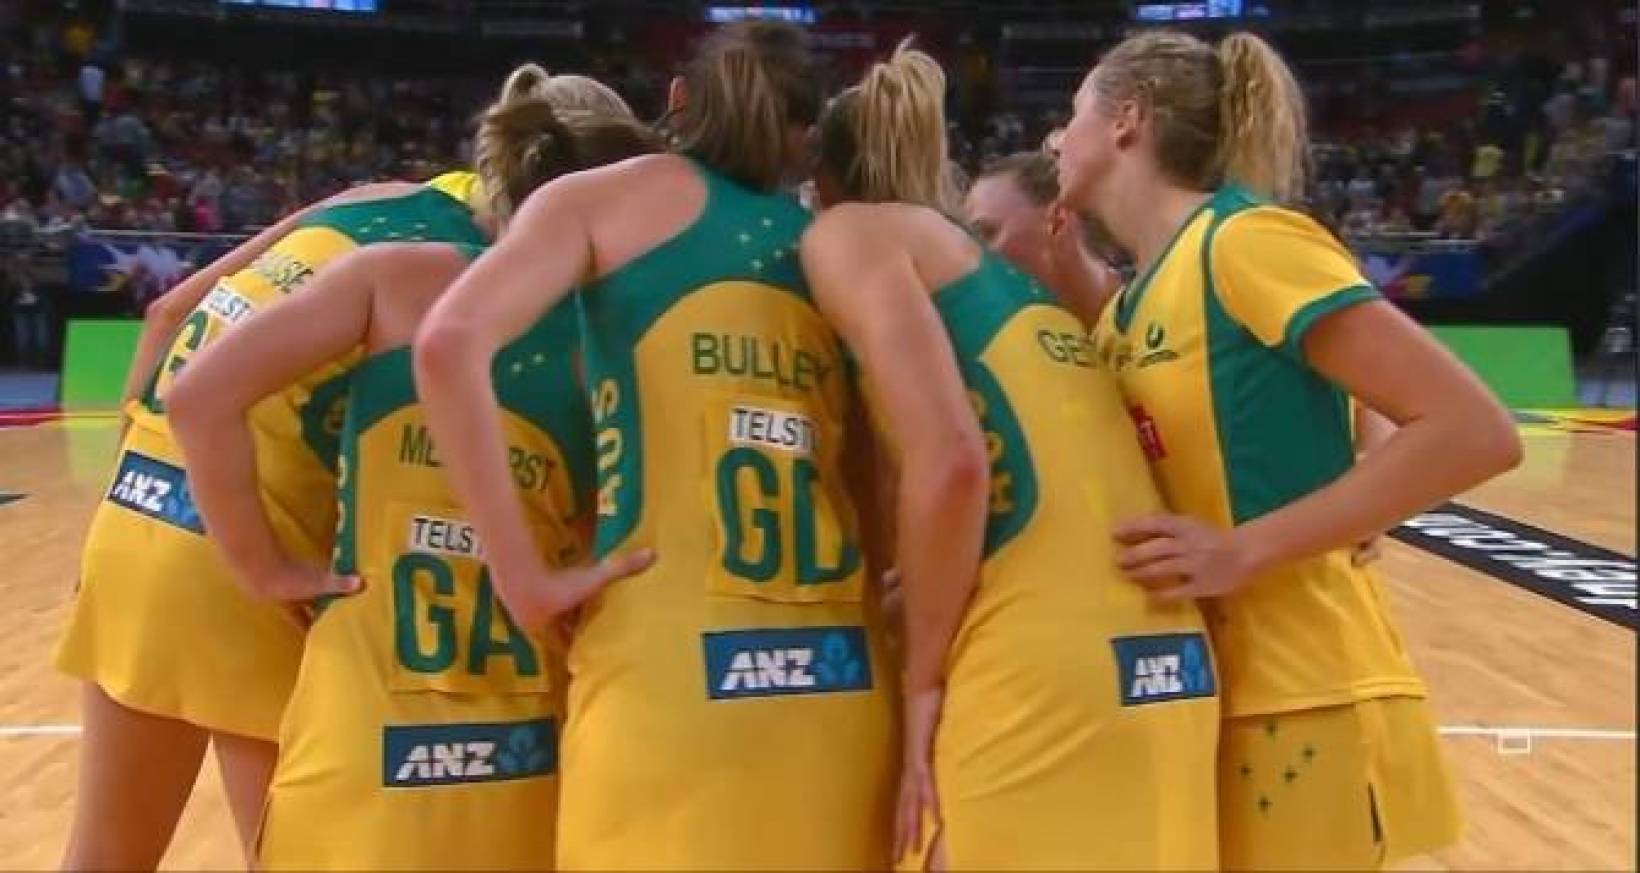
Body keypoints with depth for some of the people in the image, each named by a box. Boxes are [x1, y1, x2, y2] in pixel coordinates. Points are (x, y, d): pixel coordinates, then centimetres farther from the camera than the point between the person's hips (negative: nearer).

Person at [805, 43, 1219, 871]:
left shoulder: (849, 232, 3)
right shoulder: (1005, 269, 25)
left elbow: (950, 461, -13)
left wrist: (922, 681, -5)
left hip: (1041, 679, -8)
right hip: (1165, 667, 8)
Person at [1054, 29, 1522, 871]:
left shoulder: (1244, 240, -14)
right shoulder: (1125, 311, 11)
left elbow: (1475, 431, -19)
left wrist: (1245, 551, -22)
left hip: (1305, 703, -8)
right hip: (1200, 697, 8)